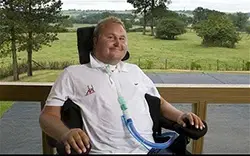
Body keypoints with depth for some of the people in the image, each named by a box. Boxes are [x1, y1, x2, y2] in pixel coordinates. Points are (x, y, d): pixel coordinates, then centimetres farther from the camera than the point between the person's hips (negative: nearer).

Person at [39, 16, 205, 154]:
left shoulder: (135, 70, 22)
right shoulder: (73, 74, 7)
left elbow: (159, 102, 29)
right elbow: (48, 115, 3)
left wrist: (179, 115, 8)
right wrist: (66, 133, -20)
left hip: (150, 148, 4)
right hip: (105, 150, -4)